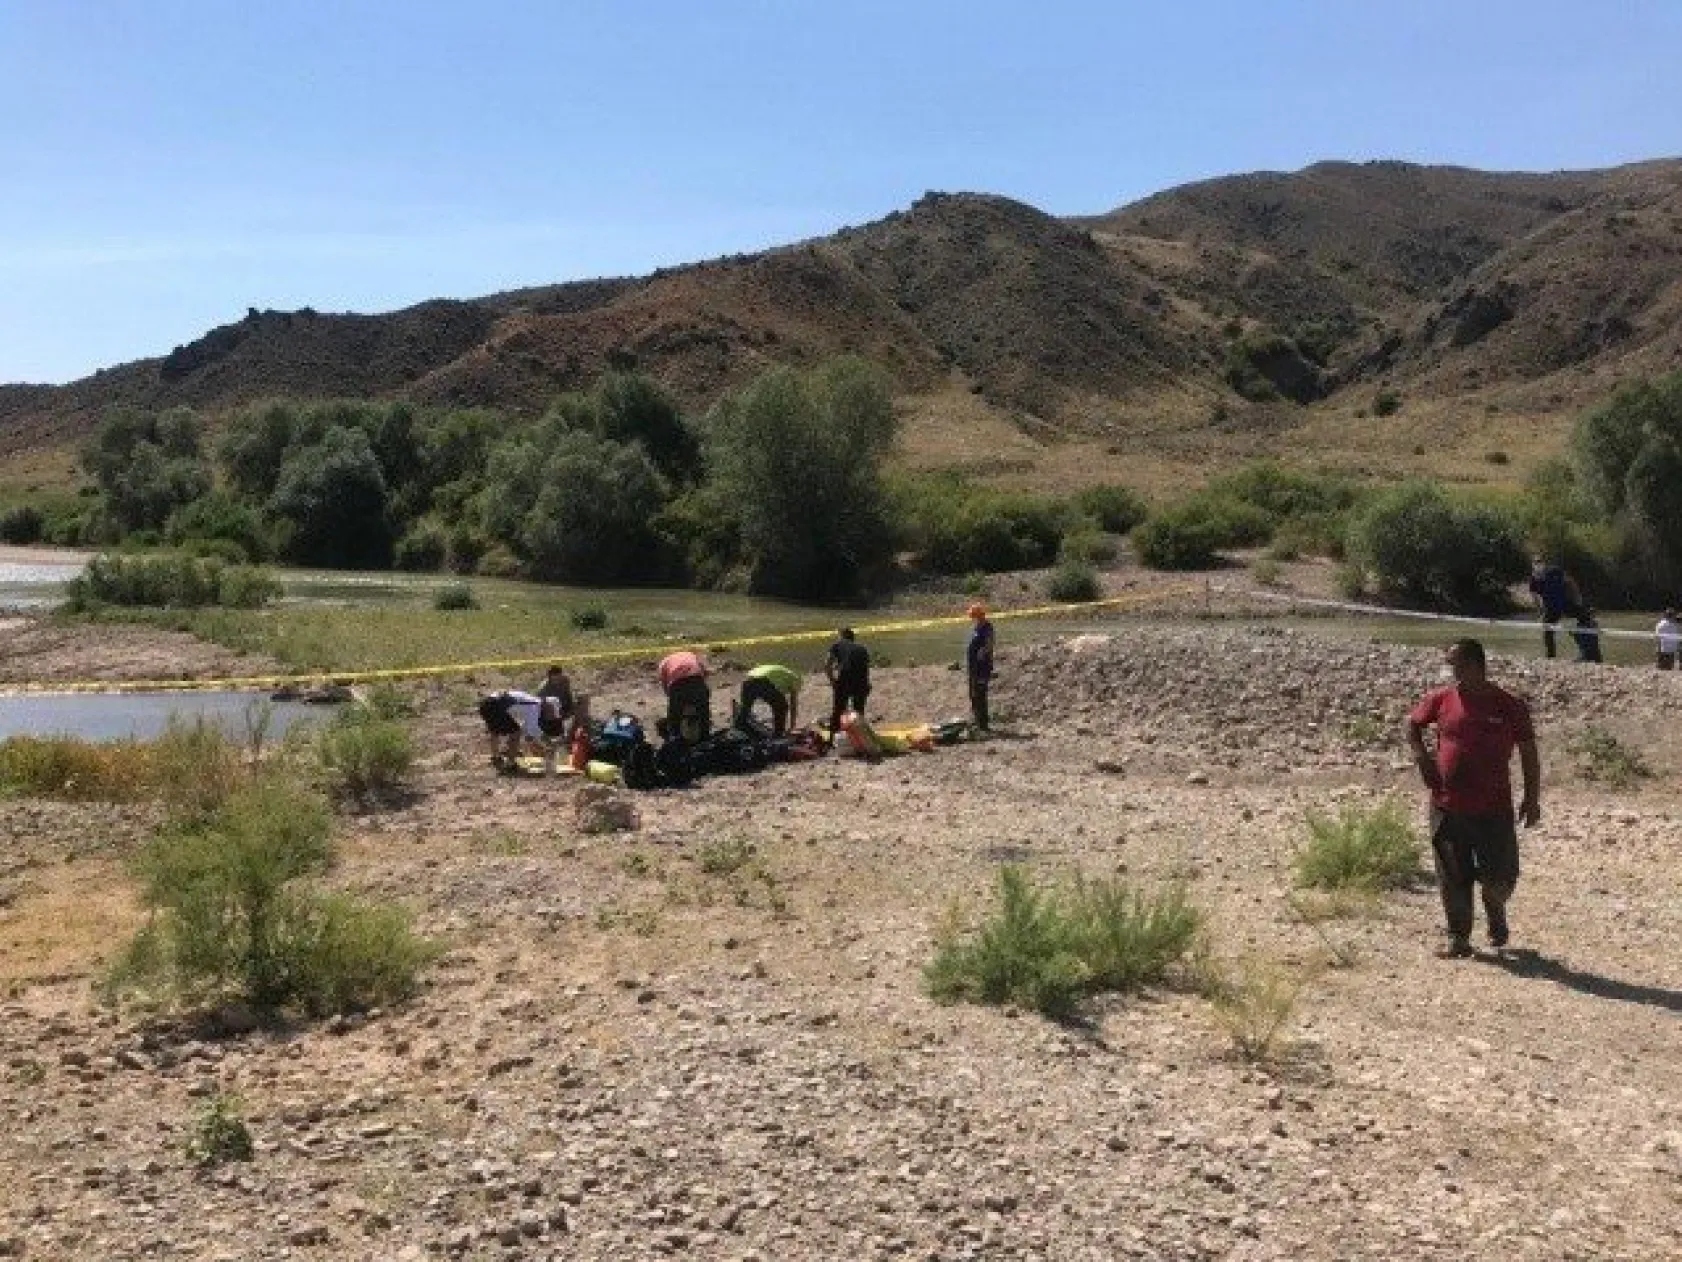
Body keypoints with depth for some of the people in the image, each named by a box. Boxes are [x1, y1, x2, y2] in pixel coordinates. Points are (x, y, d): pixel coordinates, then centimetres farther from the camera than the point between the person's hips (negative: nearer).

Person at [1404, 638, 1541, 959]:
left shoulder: (1509, 706, -3)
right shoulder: (1441, 699, 1)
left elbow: (1528, 754, 3)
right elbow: (1412, 724, 19)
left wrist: (1532, 798, 0)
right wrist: (1421, 756, 3)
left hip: (1494, 808, -2)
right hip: (1447, 807, 2)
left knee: (1499, 877, 3)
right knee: (1454, 877, 6)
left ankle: (1496, 916, 35)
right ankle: (1459, 938, 18)